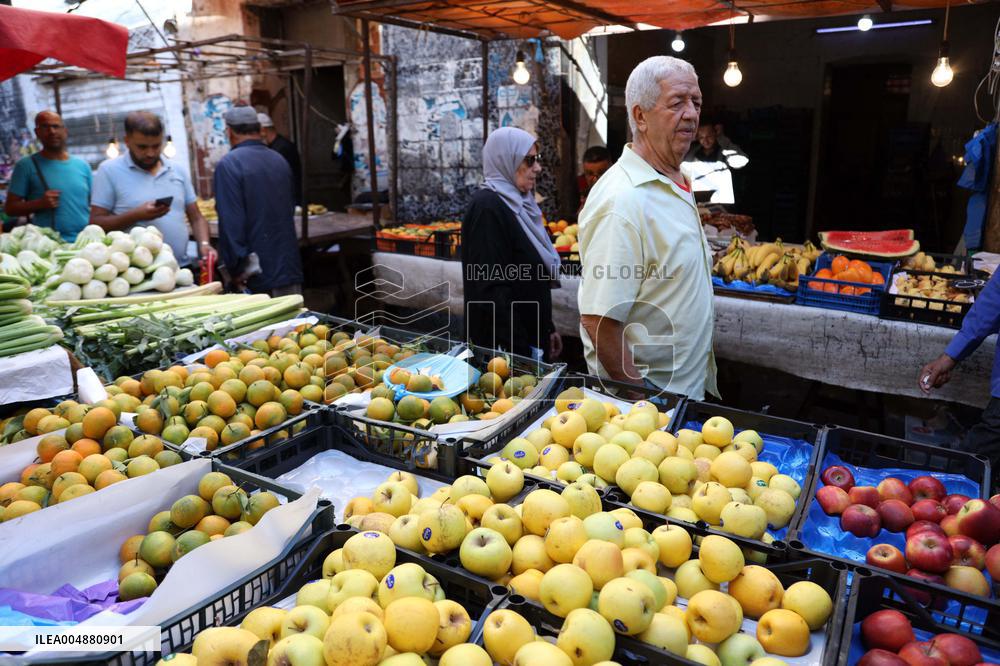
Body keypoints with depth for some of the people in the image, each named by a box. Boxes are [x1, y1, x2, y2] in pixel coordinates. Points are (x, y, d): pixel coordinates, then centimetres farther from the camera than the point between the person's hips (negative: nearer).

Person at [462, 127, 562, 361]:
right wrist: (520, 351, -23)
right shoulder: (487, 207, -17)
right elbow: (492, 289, -22)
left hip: (532, 337, 9)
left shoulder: (517, 202, 11)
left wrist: (548, 329, 16)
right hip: (503, 347, -9)